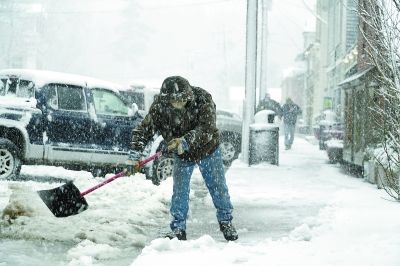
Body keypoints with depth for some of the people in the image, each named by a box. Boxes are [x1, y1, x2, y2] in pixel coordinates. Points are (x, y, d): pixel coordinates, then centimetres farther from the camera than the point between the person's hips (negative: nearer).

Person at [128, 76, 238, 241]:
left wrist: (186, 141, -54)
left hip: (208, 150, -1)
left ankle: (226, 222, 27)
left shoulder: (203, 99, -32)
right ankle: (178, 229, 6)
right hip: (181, 155, 1)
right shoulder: (159, 107, -25)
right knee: (180, 190, -7)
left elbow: (207, 129, -40)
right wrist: (134, 154, -32)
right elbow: (143, 130, -20)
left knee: (218, 187, 6)